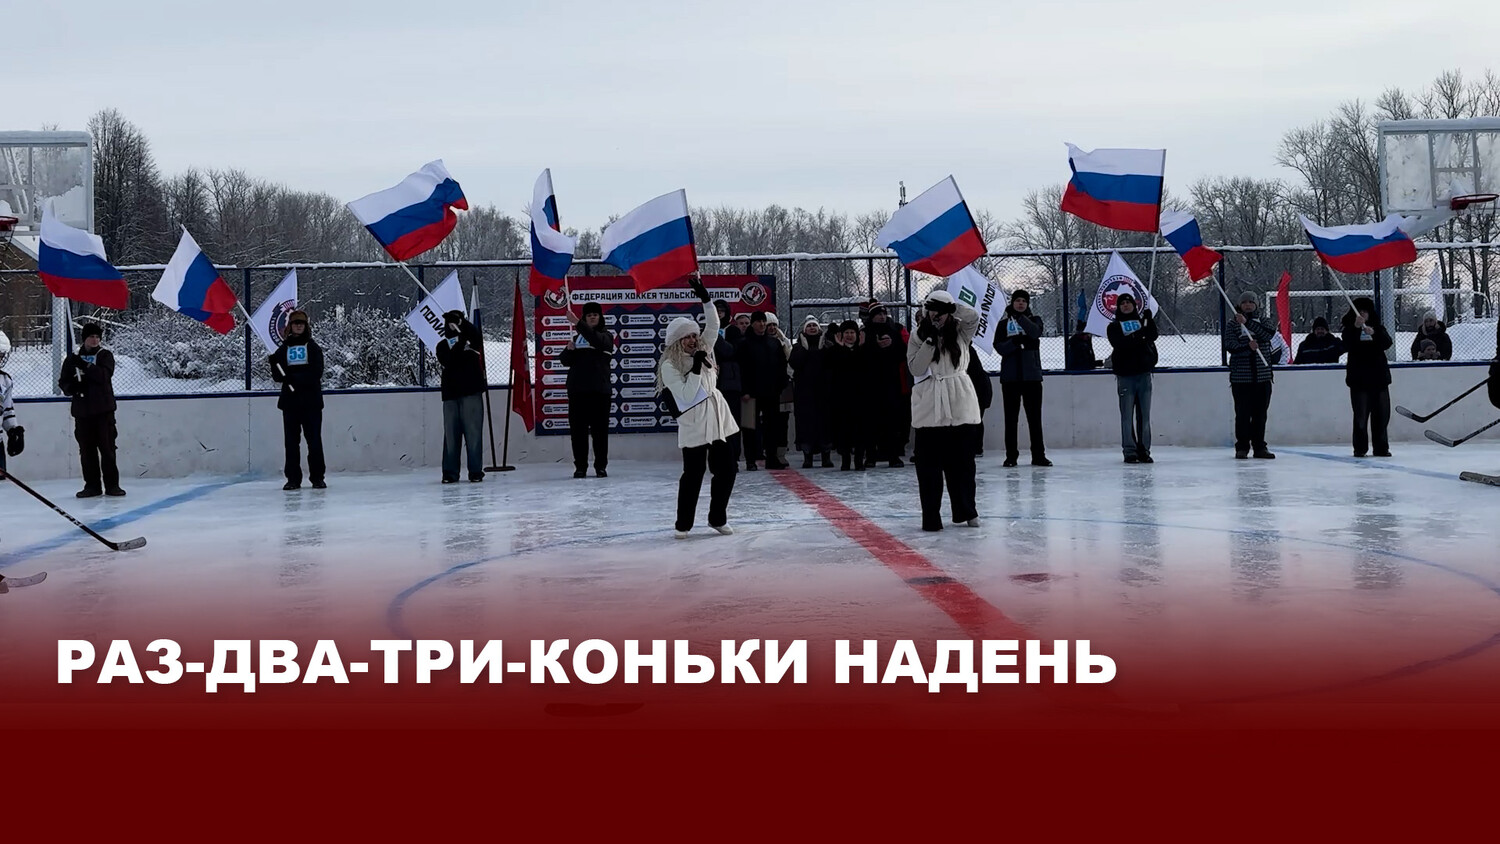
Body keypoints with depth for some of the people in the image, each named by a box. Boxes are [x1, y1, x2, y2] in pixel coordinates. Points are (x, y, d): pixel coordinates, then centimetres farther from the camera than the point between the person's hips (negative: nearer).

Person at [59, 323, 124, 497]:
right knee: (87, 450, 4)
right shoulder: (72, 358, 10)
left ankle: (112, 485, 1)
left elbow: (104, 375, -15)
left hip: (103, 410, -3)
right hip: (82, 410, 3)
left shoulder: (105, 355, 3)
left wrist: (85, 365, -23)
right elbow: (64, 382, 10)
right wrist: (71, 386, -12)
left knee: (107, 447, -4)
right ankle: (92, 485, 11)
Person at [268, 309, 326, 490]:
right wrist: (274, 364, -13)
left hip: (311, 400, -3)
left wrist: (295, 378, -19)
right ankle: (293, 478, 7)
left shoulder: (313, 347, 3)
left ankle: (317, 477, 3)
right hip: (290, 400, 3)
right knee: (291, 440, 3)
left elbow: (316, 373, -8)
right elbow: (277, 377, 6)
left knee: (314, 439, -3)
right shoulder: (283, 349, 11)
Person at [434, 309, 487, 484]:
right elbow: (448, 362, -7)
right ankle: (450, 472, 5)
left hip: (471, 392, -2)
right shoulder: (442, 345, 10)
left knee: (473, 433, -3)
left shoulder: (470, 340, 7)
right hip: (450, 394, 2)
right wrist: (460, 345, -17)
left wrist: (461, 322, -24)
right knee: (451, 434, 2)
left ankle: (476, 471, 1)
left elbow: (476, 335, -16)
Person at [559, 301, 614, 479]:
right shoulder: (577, 337, 16)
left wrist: (578, 323, -29)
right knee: (578, 429, 2)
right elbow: (565, 361, 13)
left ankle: (601, 466, 4)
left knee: (600, 428, -1)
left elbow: (597, 340, -20)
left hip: (599, 389, -3)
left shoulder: (606, 336, 5)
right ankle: (580, 466, 6)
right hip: (577, 389, 3)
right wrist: (569, 350, -10)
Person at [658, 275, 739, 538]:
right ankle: (683, 524, 7)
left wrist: (704, 297, -5)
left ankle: (718, 518, 20)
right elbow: (686, 396, -14)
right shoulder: (669, 365, -8)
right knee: (693, 474, -5)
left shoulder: (703, 350, 10)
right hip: (693, 425, -6)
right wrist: (695, 369, -19)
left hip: (718, 419, 6)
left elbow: (713, 325, 3)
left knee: (726, 469, 6)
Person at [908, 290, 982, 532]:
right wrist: (930, 341, -12)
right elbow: (916, 369, -6)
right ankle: (931, 517, 2)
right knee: (928, 463, -2)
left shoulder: (960, 332, 6)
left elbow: (973, 316, -13)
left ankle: (966, 511, 18)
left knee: (962, 460, 6)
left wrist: (952, 307, -12)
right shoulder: (919, 336, 4)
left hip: (959, 405, 1)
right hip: (929, 406, -1)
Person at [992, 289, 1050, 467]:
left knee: (1035, 416, 2)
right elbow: (998, 346, -3)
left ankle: (1038, 455, 5)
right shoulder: (1004, 323, 8)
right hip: (1010, 376, 0)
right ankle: (1011, 456, 8)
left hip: (1031, 374, 0)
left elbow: (1036, 332, -14)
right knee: (1011, 417, 3)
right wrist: (1014, 342, -20)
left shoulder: (1033, 320, 9)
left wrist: (1020, 317, -23)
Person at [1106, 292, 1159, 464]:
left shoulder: (1142, 321, 12)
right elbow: (1119, 344, -13)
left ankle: (1144, 449, 9)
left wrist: (1149, 320, -21)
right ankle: (1130, 450, 0)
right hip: (1125, 375, -3)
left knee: (1144, 414, 4)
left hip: (1143, 373, 3)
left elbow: (1153, 336, -6)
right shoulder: (1114, 326, 4)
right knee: (1127, 414, -3)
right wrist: (1137, 336, -23)